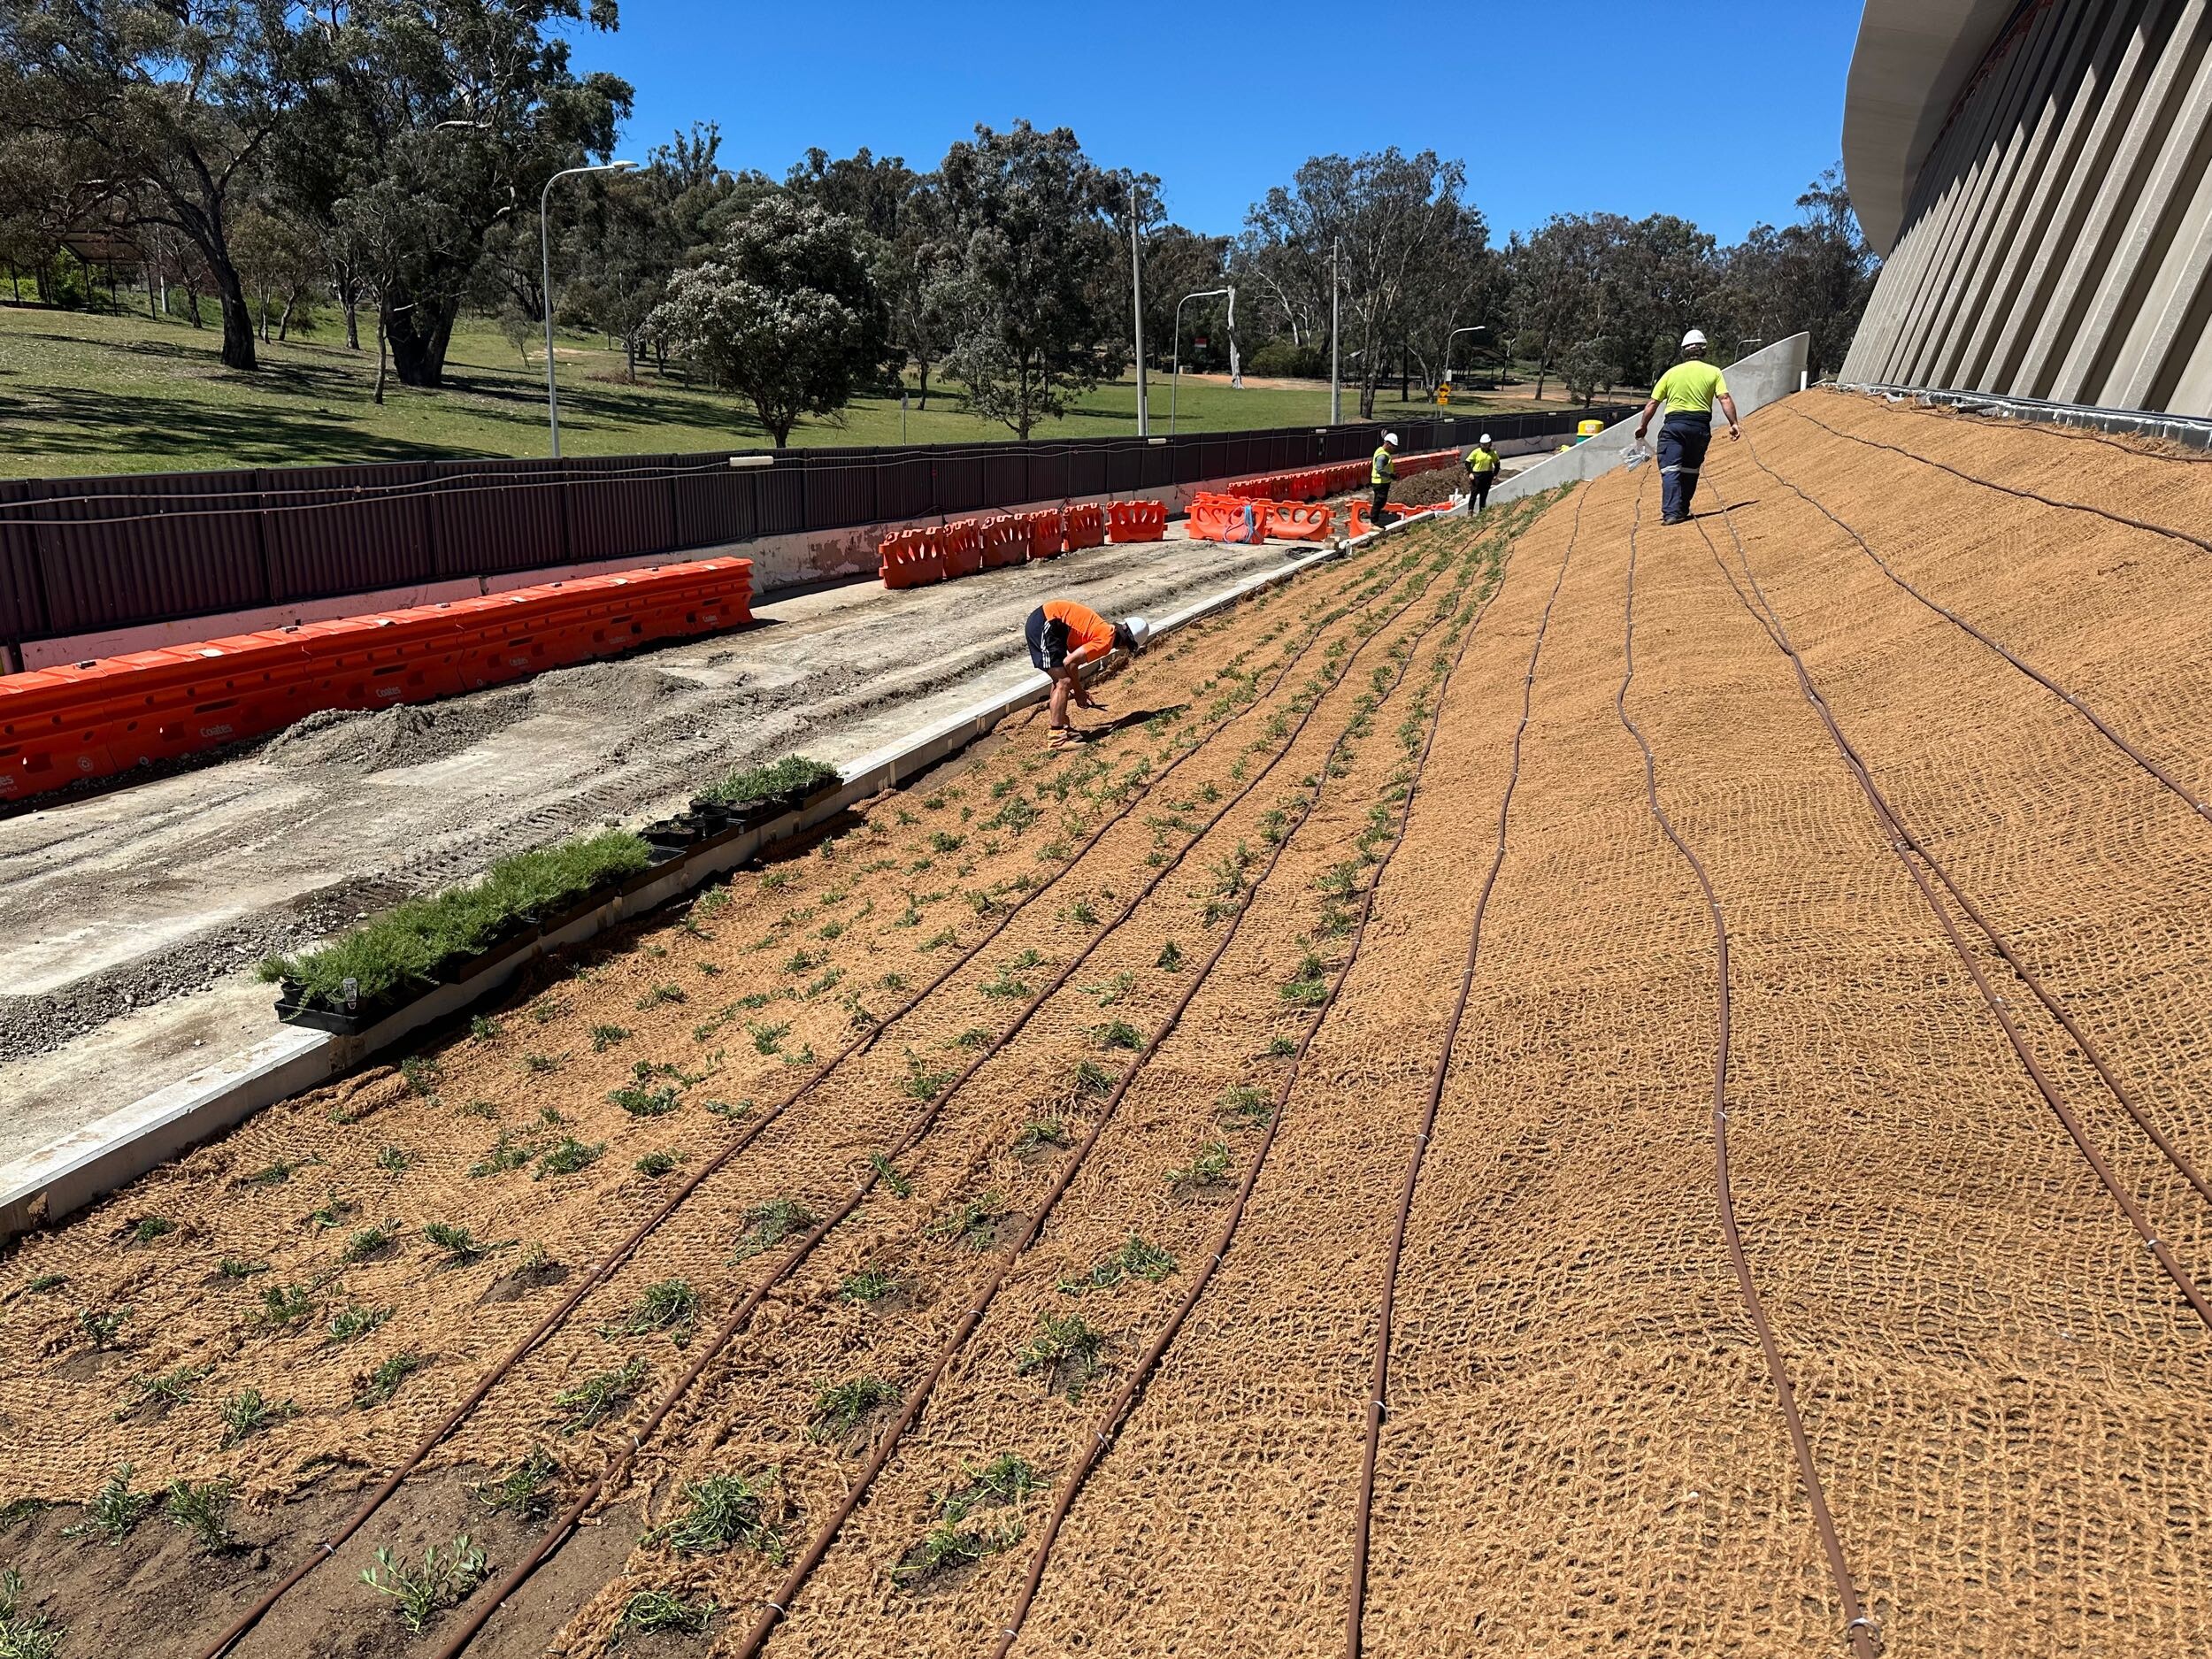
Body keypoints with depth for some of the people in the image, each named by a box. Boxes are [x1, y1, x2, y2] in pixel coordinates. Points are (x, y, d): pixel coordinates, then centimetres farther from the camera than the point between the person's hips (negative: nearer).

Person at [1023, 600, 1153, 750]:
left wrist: (1079, 690, 21)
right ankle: (1056, 737, -6)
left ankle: (1061, 726, 26)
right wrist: (1079, 692, -1)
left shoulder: (1104, 629, 17)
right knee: (1064, 682, -9)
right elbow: (1069, 662, -15)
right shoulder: (1106, 641, -11)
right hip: (1044, 625, -10)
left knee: (1060, 680, 18)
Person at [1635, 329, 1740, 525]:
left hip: (1674, 424, -2)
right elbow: (1725, 399, -3)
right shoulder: (1713, 372, 8)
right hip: (1700, 426, 2)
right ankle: (1682, 509, 24)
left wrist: (1643, 426, 19)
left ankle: (1672, 512, -23)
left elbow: (1653, 403, 8)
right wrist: (1733, 424, -1)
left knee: (1670, 469, -8)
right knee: (1690, 470, 18)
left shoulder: (1672, 373, 9)